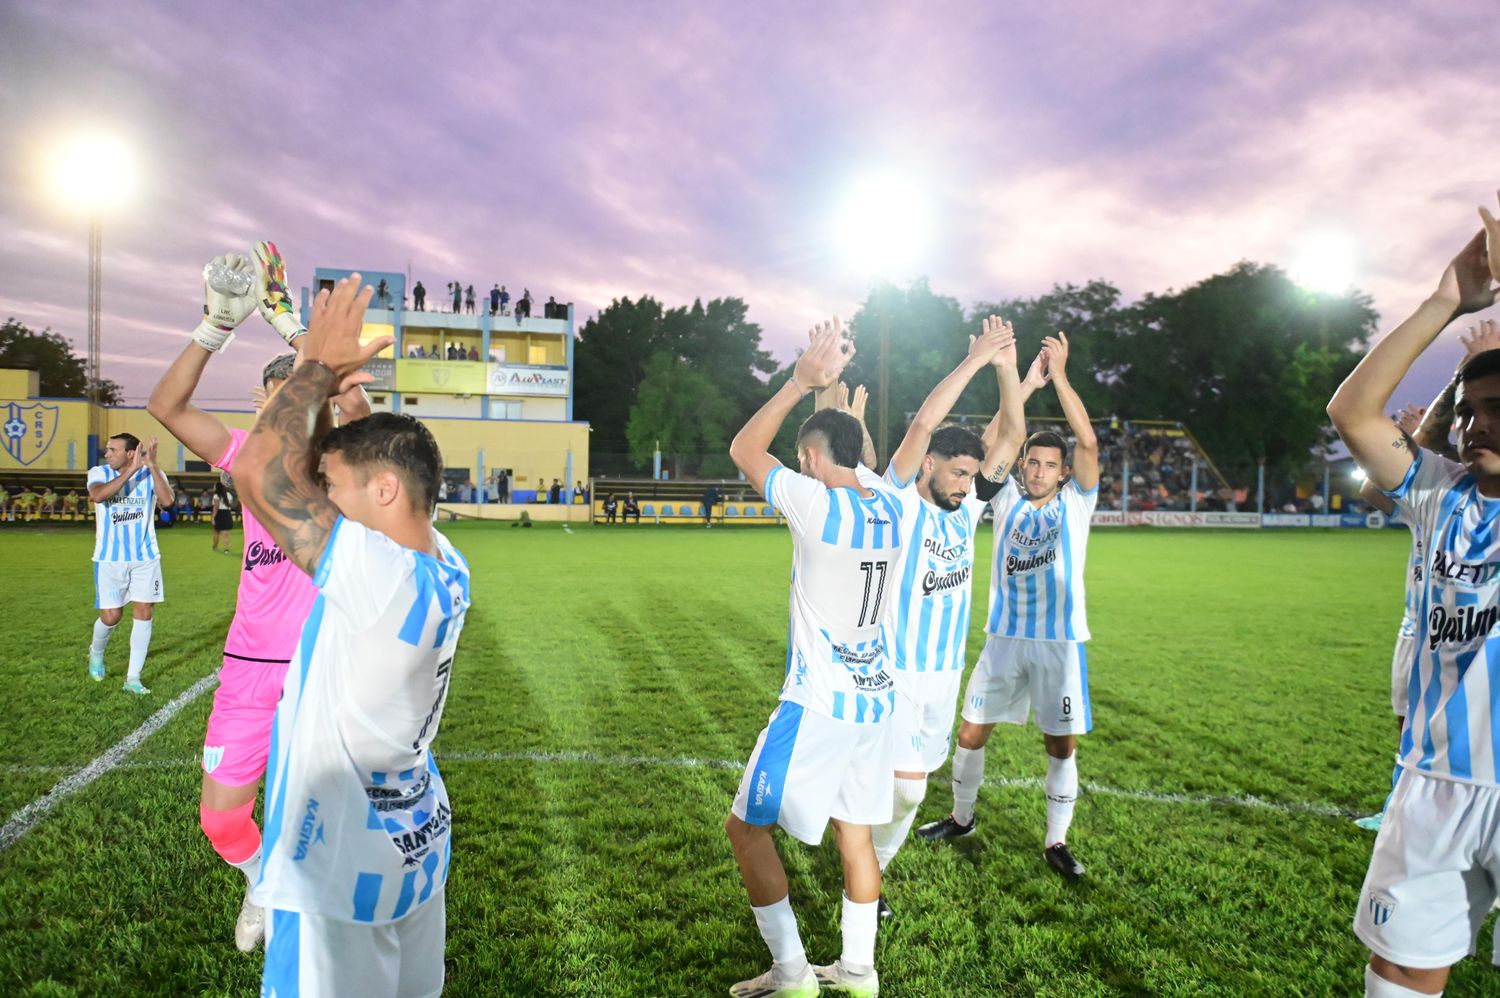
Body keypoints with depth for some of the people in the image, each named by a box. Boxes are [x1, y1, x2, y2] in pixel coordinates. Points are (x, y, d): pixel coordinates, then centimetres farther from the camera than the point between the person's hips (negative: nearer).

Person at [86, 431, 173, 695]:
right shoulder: (99, 472, -6)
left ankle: (132, 678, 6)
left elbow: (167, 500, -25)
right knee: (110, 616, 2)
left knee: (143, 613, -2)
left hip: (145, 557, 0)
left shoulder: (151, 474, -5)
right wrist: (132, 470, -31)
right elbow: (97, 495, -29)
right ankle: (96, 653, 37)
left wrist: (152, 465, -29)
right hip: (109, 559, 0)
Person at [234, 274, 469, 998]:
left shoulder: (378, 576, -28)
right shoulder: (446, 567, -4)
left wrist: (320, 367, -15)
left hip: (343, 875, -8)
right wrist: (328, 387, 3)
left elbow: (257, 470, -27)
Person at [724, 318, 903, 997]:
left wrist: (802, 380, -7)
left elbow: (744, 450, -6)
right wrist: (838, 394, 26)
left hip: (818, 705, -8)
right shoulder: (889, 509, 2)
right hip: (875, 699, 8)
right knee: (853, 830, 19)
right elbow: (860, 464, 24)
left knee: (747, 827, 7)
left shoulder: (819, 504, -18)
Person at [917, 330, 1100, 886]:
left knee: (1062, 744, 3)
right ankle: (962, 818, 30)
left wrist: (1058, 374, -17)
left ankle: (1056, 842, 20)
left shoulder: (1075, 503, -2)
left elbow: (1088, 443, -15)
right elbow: (1002, 441, -7)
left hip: (1060, 642, -2)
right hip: (1004, 638, 2)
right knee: (972, 731, 7)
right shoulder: (1007, 500, 3)